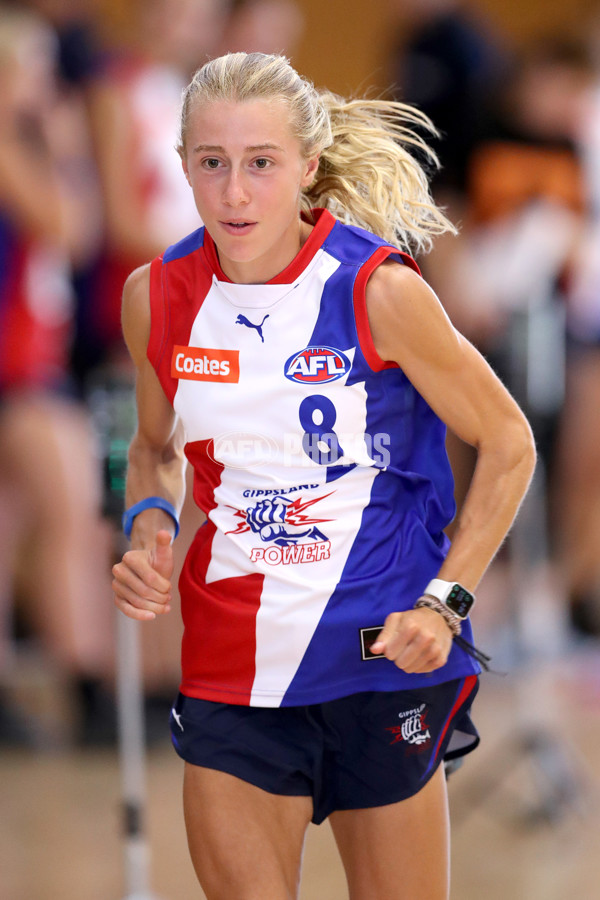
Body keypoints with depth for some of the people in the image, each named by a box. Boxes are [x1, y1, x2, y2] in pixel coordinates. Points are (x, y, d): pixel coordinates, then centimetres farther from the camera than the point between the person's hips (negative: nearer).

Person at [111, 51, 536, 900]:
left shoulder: (379, 291, -13)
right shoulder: (156, 296, -1)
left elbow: (508, 445, -1)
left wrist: (445, 600, -9)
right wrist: (149, 528, -3)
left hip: (383, 651, -3)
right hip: (231, 663, 3)